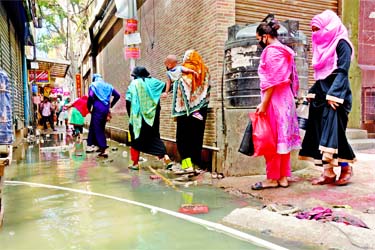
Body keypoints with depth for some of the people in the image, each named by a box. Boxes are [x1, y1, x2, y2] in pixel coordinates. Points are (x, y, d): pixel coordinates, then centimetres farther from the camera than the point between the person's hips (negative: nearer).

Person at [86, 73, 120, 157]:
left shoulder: (93, 85, 1)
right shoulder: (108, 86, 16)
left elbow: (90, 97, -15)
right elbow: (117, 95, 12)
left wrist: (89, 107, -2)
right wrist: (110, 105, 17)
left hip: (97, 109, -6)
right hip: (106, 109, 6)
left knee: (98, 129, -5)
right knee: (94, 127, 17)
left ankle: (103, 150, -13)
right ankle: (90, 145, 23)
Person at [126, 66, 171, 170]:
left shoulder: (134, 84, -3)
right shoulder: (152, 82, 4)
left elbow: (128, 101, -8)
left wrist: (131, 115, 2)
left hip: (138, 116, -3)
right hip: (152, 115, 3)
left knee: (136, 139, 9)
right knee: (154, 136, 15)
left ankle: (135, 163, 11)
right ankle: (165, 155, -4)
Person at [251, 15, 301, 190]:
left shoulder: (271, 51, -10)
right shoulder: (284, 50, 19)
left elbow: (271, 81, -18)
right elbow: (290, 79, 17)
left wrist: (263, 104, -18)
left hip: (274, 100, -10)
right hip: (285, 99, 10)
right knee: (282, 138, 9)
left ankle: (272, 178, 2)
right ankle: (283, 177, 14)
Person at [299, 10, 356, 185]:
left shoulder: (341, 44, -3)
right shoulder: (322, 46, 19)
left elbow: (342, 71, -13)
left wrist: (333, 95, -21)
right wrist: (312, 93, 12)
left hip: (336, 94, -7)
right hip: (321, 93, 8)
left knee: (334, 131, -10)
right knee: (320, 133, 2)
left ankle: (346, 168, 8)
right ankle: (328, 173, 5)